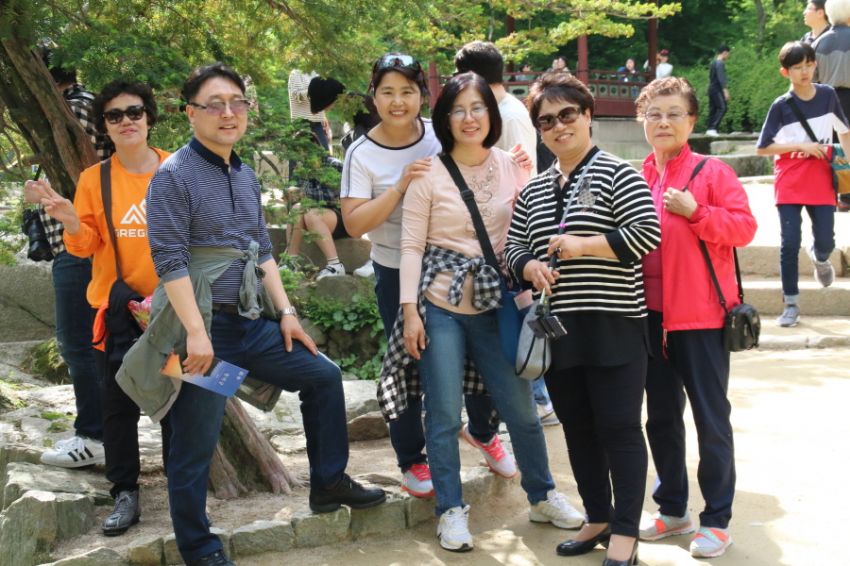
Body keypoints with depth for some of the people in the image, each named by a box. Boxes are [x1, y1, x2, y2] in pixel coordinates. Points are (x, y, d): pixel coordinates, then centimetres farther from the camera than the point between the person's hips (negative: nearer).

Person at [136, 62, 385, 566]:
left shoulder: (246, 176, 13)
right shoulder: (174, 176, -10)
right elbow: (170, 260, -17)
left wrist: (286, 311, 11)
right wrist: (197, 332, -22)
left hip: (252, 321, 8)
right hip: (203, 326, -8)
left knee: (324, 376, 14)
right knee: (197, 444, -2)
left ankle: (329, 483, 26)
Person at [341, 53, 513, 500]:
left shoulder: (441, 135, -4)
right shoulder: (362, 155, -10)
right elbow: (354, 224, -16)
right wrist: (401, 185, -25)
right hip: (398, 275, -2)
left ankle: (482, 431, 38)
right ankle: (412, 461, 27)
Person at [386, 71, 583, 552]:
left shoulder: (511, 167, 4)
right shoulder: (430, 174, -4)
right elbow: (412, 246, -5)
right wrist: (410, 310, -10)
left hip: (493, 305, 3)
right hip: (440, 308, -2)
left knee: (522, 408, 7)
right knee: (445, 415, 1)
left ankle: (543, 497, 27)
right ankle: (451, 510, 16)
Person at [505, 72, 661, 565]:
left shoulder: (617, 174, -3)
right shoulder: (533, 191, 15)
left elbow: (647, 235, -12)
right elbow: (513, 246, 17)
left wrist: (582, 245, -15)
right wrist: (529, 266, -5)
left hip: (613, 325, -6)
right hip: (557, 328, 6)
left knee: (619, 428, -2)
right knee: (577, 428, 13)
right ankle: (598, 518, 27)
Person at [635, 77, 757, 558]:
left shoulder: (713, 171, -5)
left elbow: (744, 227, -12)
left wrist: (695, 211, -21)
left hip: (701, 316, -5)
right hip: (651, 315, 6)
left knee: (711, 419, 2)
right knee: (661, 417, 13)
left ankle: (717, 520, 12)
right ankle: (673, 509, 27)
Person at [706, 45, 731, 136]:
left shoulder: (713, 63, 17)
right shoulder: (720, 63, -11)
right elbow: (721, 78, -19)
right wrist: (725, 90, -21)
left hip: (711, 88, 10)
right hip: (717, 89, -10)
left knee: (713, 109, 8)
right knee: (722, 108, -14)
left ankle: (710, 129, 5)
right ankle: (712, 128, -23)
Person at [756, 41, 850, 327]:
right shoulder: (781, 106, -8)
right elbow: (762, 148, -7)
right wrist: (801, 146, -14)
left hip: (821, 182, 2)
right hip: (790, 185, -2)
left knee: (826, 241, 1)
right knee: (790, 244, -4)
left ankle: (819, 257, 39)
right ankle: (791, 304, 7)